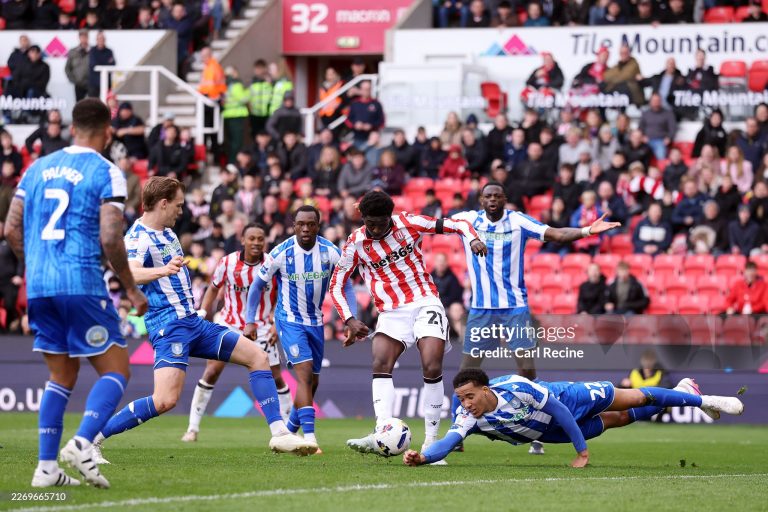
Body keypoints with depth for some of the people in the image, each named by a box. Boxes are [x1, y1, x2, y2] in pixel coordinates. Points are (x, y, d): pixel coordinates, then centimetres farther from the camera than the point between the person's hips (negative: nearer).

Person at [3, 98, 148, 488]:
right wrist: (131, 289, -1)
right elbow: (110, 239, -12)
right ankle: (81, 444, -19)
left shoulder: (38, 168, 13)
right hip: (82, 284, -6)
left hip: (39, 288, 6)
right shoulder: (106, 173, -4)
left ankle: (46, 467, 8)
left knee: (61, 376, 15)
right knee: (115, 371, 2)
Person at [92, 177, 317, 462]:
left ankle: (279, 434, 5)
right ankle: (92, 439, -17)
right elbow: (130, 273, -39)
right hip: (168, 325, -10)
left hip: (192, 322, 10)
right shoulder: (138, 237, -16)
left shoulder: (166, 233, 14)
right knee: (165, 400, -25)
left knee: (258, 357, 7)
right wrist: (163, 271, -56)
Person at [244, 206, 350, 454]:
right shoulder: (280, 253, -15)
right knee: (305, 372, -21)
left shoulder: (331, 252, -9)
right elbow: (258, 285, -2)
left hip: (315, 322, 5)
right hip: (289, 320, -5)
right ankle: (309, 437, -24)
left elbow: (345, 286, 1)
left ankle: (288, 433, 28)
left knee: (312, 382, 10)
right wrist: (250, 321, -6)